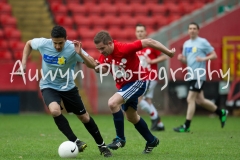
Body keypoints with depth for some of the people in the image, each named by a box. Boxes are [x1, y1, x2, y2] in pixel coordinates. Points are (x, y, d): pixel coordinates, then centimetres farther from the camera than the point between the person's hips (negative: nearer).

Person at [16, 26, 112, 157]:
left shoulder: (72, 48, -24)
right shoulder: (43, 44, -19)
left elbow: (93, 65, -27)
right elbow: (28, 44, 5)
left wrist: (80, 53, -42)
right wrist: (23, 64, -3)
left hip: (67, 86, 0)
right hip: (48, 86, 0)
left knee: (83, 117, 7)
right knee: (55, 111, -30)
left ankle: (102, 146, 27)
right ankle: (75, 142, -19)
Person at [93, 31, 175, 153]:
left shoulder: (124, 49, -30)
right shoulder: (104, 55, -10)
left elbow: (148, 42, -26)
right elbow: (104, 69, 5)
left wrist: (168, 52, -19)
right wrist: (99, 68, -21)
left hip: (137, 82, -8)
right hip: (123, 86, 8)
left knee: (113, 103, -27)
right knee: (131, 117, 22)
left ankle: (120, 138, -13)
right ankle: (151, 140, 44)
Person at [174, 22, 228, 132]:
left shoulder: (203, 42, -6)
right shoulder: (186, 44, 15)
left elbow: (214, 55, -5)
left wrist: (204, 58, -21)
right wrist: (181, 58, 1)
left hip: (199, 76, -8)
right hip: (191, 76, 8)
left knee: (190, 99, -11)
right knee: (200, 100, 12)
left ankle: (186, 126, -7)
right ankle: (221, 113, 31)